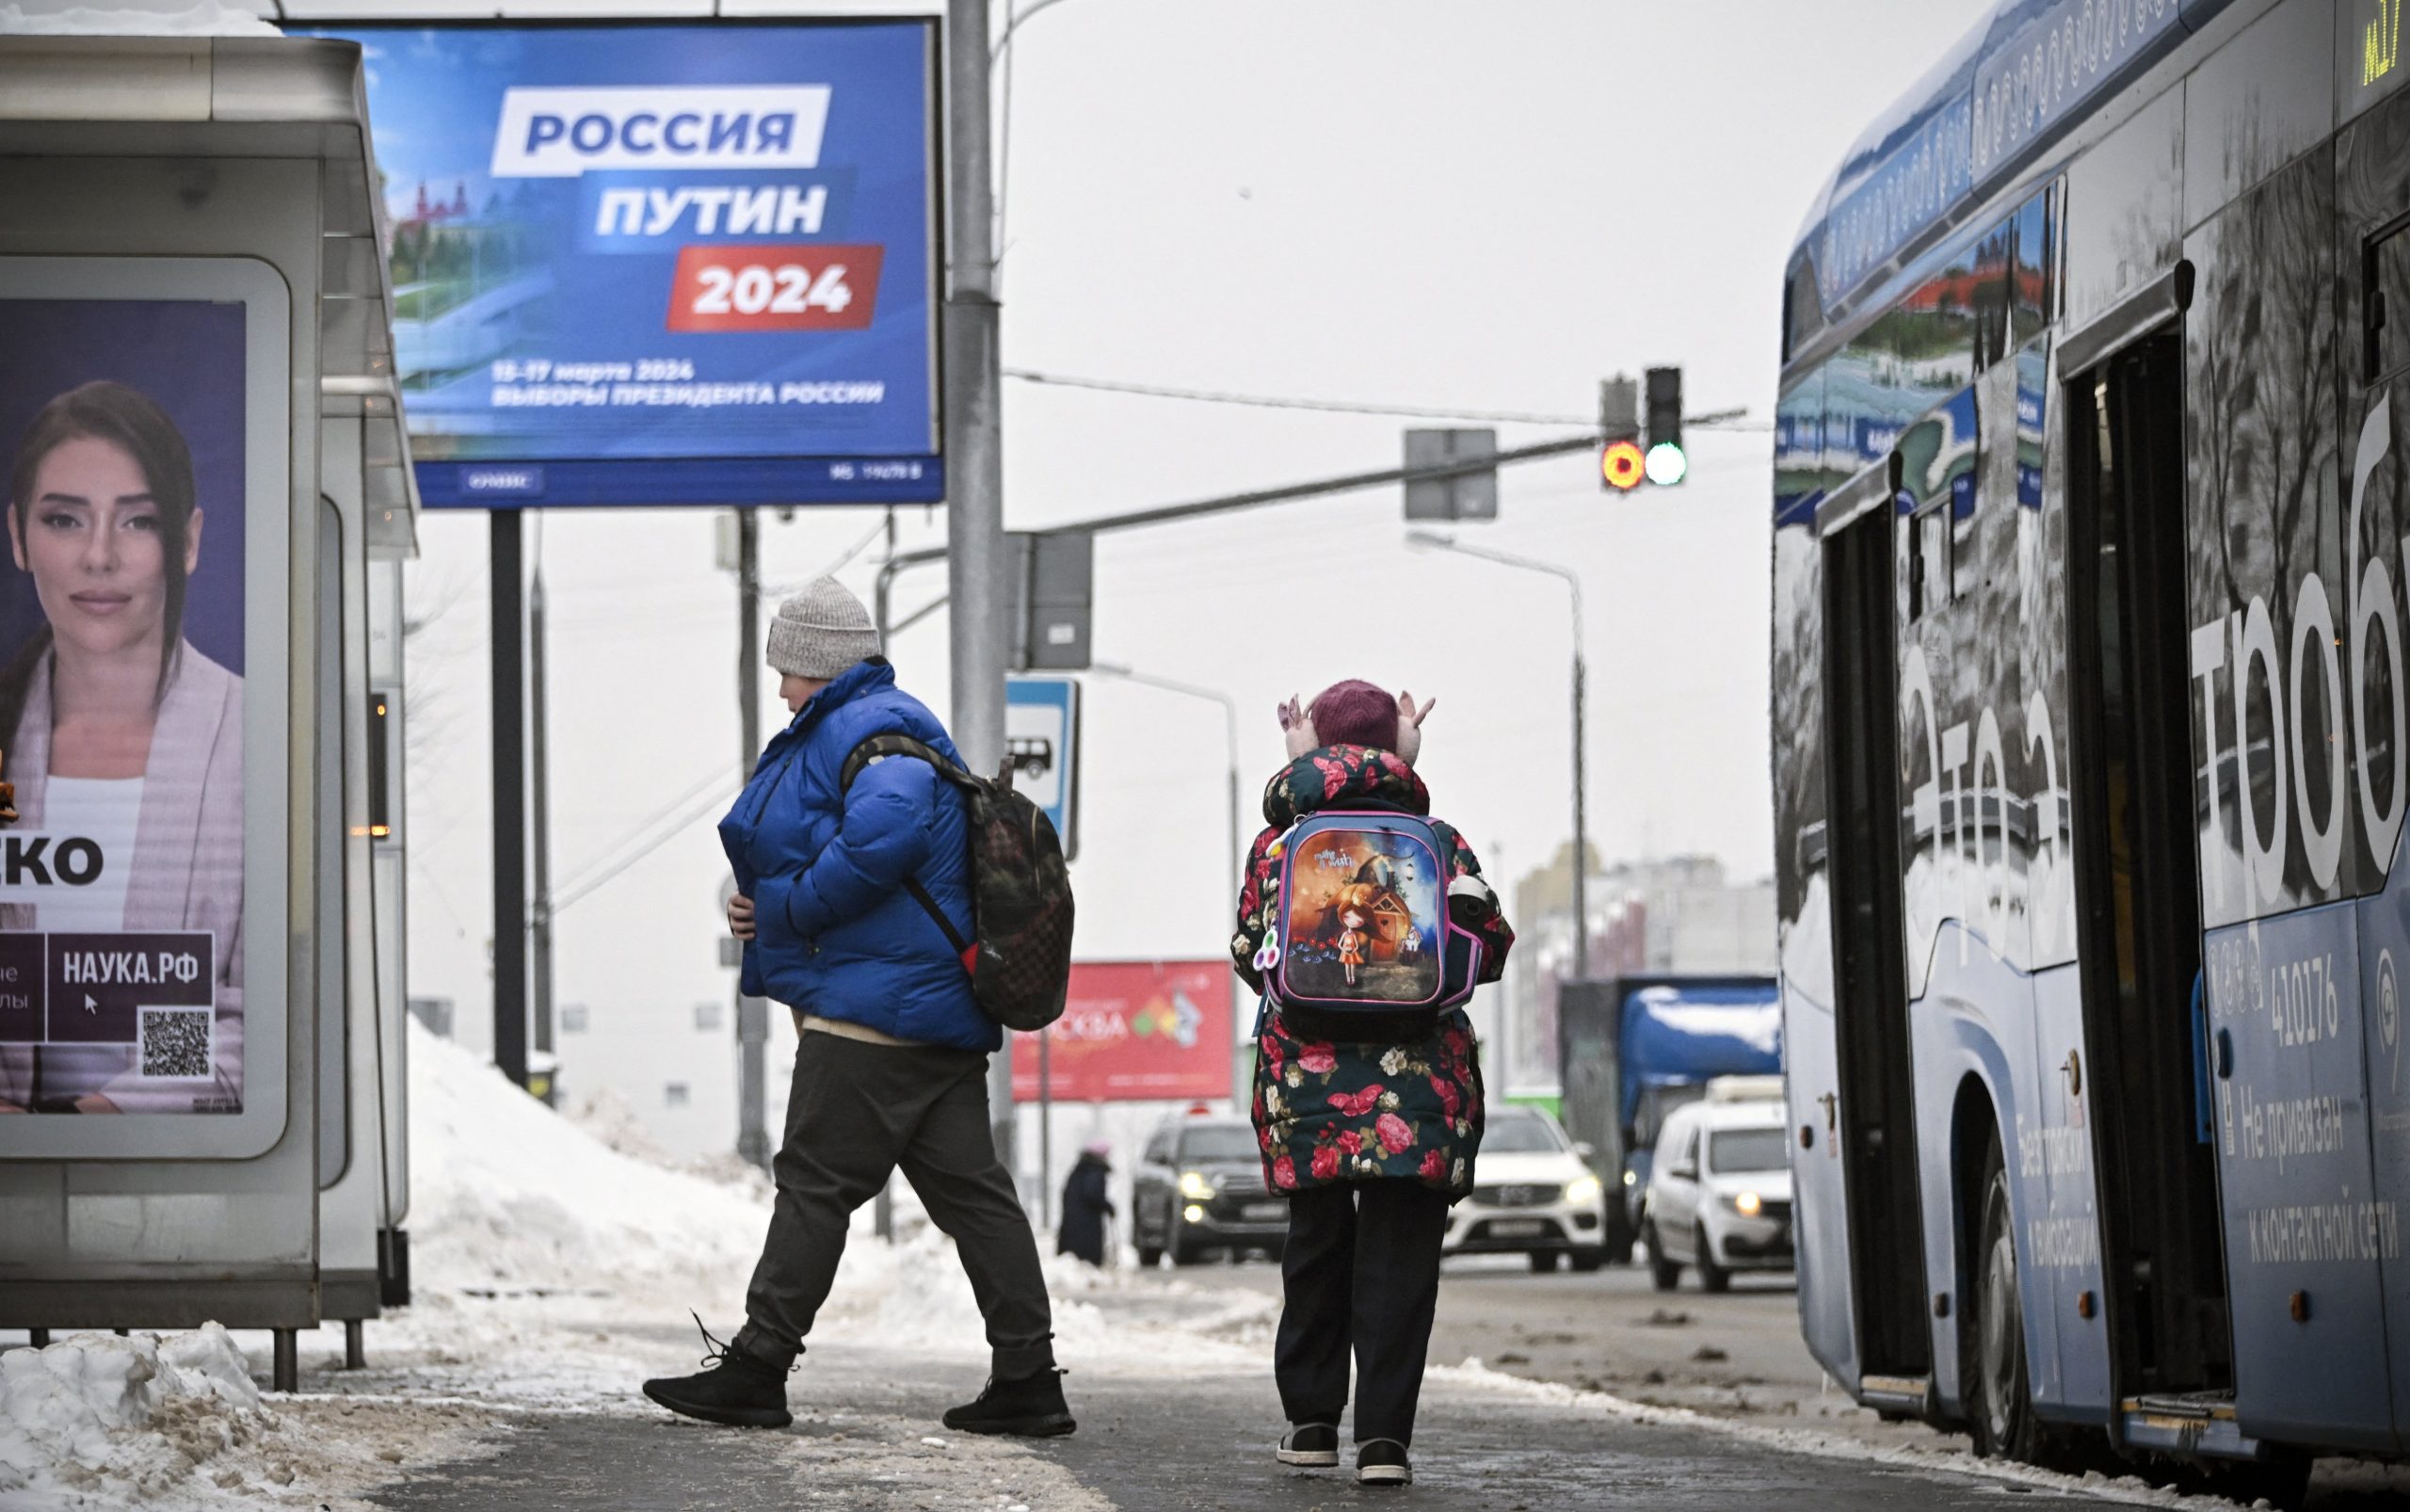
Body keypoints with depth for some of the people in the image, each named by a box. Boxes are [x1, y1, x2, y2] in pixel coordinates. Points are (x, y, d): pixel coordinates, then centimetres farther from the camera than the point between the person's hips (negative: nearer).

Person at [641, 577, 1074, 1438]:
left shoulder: (872, 730, -11)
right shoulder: (839, 732, 24)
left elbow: (883, 834, -30)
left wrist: (789, 907, -17)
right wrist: (763, 908, 11)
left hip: (872, 1010, -11)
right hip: (936, 1012, 11)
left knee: (815, 1182, -6)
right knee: (970, 1190, 6)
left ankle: (757, 1367, -4)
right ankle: (1029, 1377, 5)